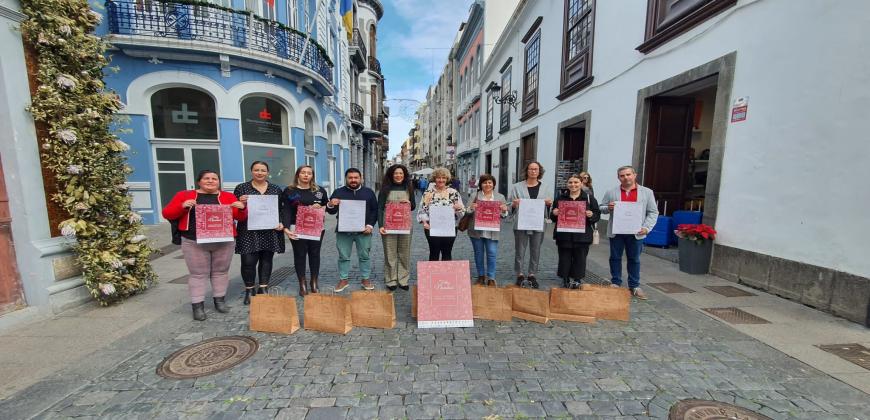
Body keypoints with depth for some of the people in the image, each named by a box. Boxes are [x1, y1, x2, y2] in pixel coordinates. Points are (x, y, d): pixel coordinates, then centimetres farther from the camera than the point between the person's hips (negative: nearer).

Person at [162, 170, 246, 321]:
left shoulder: (228, 197, 4)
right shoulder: (184, 195, 4)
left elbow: (241, 217, 3)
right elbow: (167, 214, 2)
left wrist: (241, 208, -19)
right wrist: (182, 206, -16)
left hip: (224, 242, 1)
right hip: (194, 242, -1)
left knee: (221, 271, 11)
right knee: (198, 274, 6)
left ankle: (220, 300, 24)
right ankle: (197, 306, 14)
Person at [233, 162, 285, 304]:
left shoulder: (276, 189, 10)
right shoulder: (241, 188, 4)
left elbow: (281, 210, 12)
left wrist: (281, 223, -4)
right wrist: (240, 203, -16)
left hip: (270, 231, 2)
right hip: (248, 232, -2)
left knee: (266, 260, 9)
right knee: (248, 261, -4)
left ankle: (263, 289, 21)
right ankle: (249, 290, 15)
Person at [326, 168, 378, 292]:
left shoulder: (369, 192, 6)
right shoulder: (339, 192, 6)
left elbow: (375, 210, 7)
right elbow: (331, 212, 7)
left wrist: (370, 225, -6)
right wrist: (331, 205, -17)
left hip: (363, 231, 0)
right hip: (343, 231, 0)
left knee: (364, 256, 7)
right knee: (343, 256, 8)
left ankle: (366, 279, 19)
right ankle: (343, 280, 20)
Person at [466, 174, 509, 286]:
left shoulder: (500, 197, 8)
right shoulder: (475, 195, 5)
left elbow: (505, 215, 8)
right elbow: (468, 211, 2)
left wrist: (504, 210, -14)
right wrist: (471, 208, -19)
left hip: (491, 231, 0)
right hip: (476, 230, 0)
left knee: (492, 254, -2)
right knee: (478, 253, 10)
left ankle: (491, 278, 9)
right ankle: (481, 276, 24)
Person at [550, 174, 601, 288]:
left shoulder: (589, 198, 5)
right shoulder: (561, 198, 10)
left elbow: (597, 215, 5)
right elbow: (552, 216, 12)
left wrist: (591, 215, -17)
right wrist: (554, 213, -10)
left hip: (582, 236, -1)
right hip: (564, 235, 1)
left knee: (580, 260, 4)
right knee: (564, 259, 5)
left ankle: (577, 281, 19)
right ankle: (565, 281, 18)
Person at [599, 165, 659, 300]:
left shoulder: (647, 192, 4)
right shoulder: (611, 193, 4)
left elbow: (653, 212, 4)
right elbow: (601, 208, 9)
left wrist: (646, 228, -8)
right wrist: (608, 208, -14)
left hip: (636, 233, 0)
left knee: (634, 259, 10)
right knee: (615, 258, 9)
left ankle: (634, 286, 20)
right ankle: (615, 283, 20)